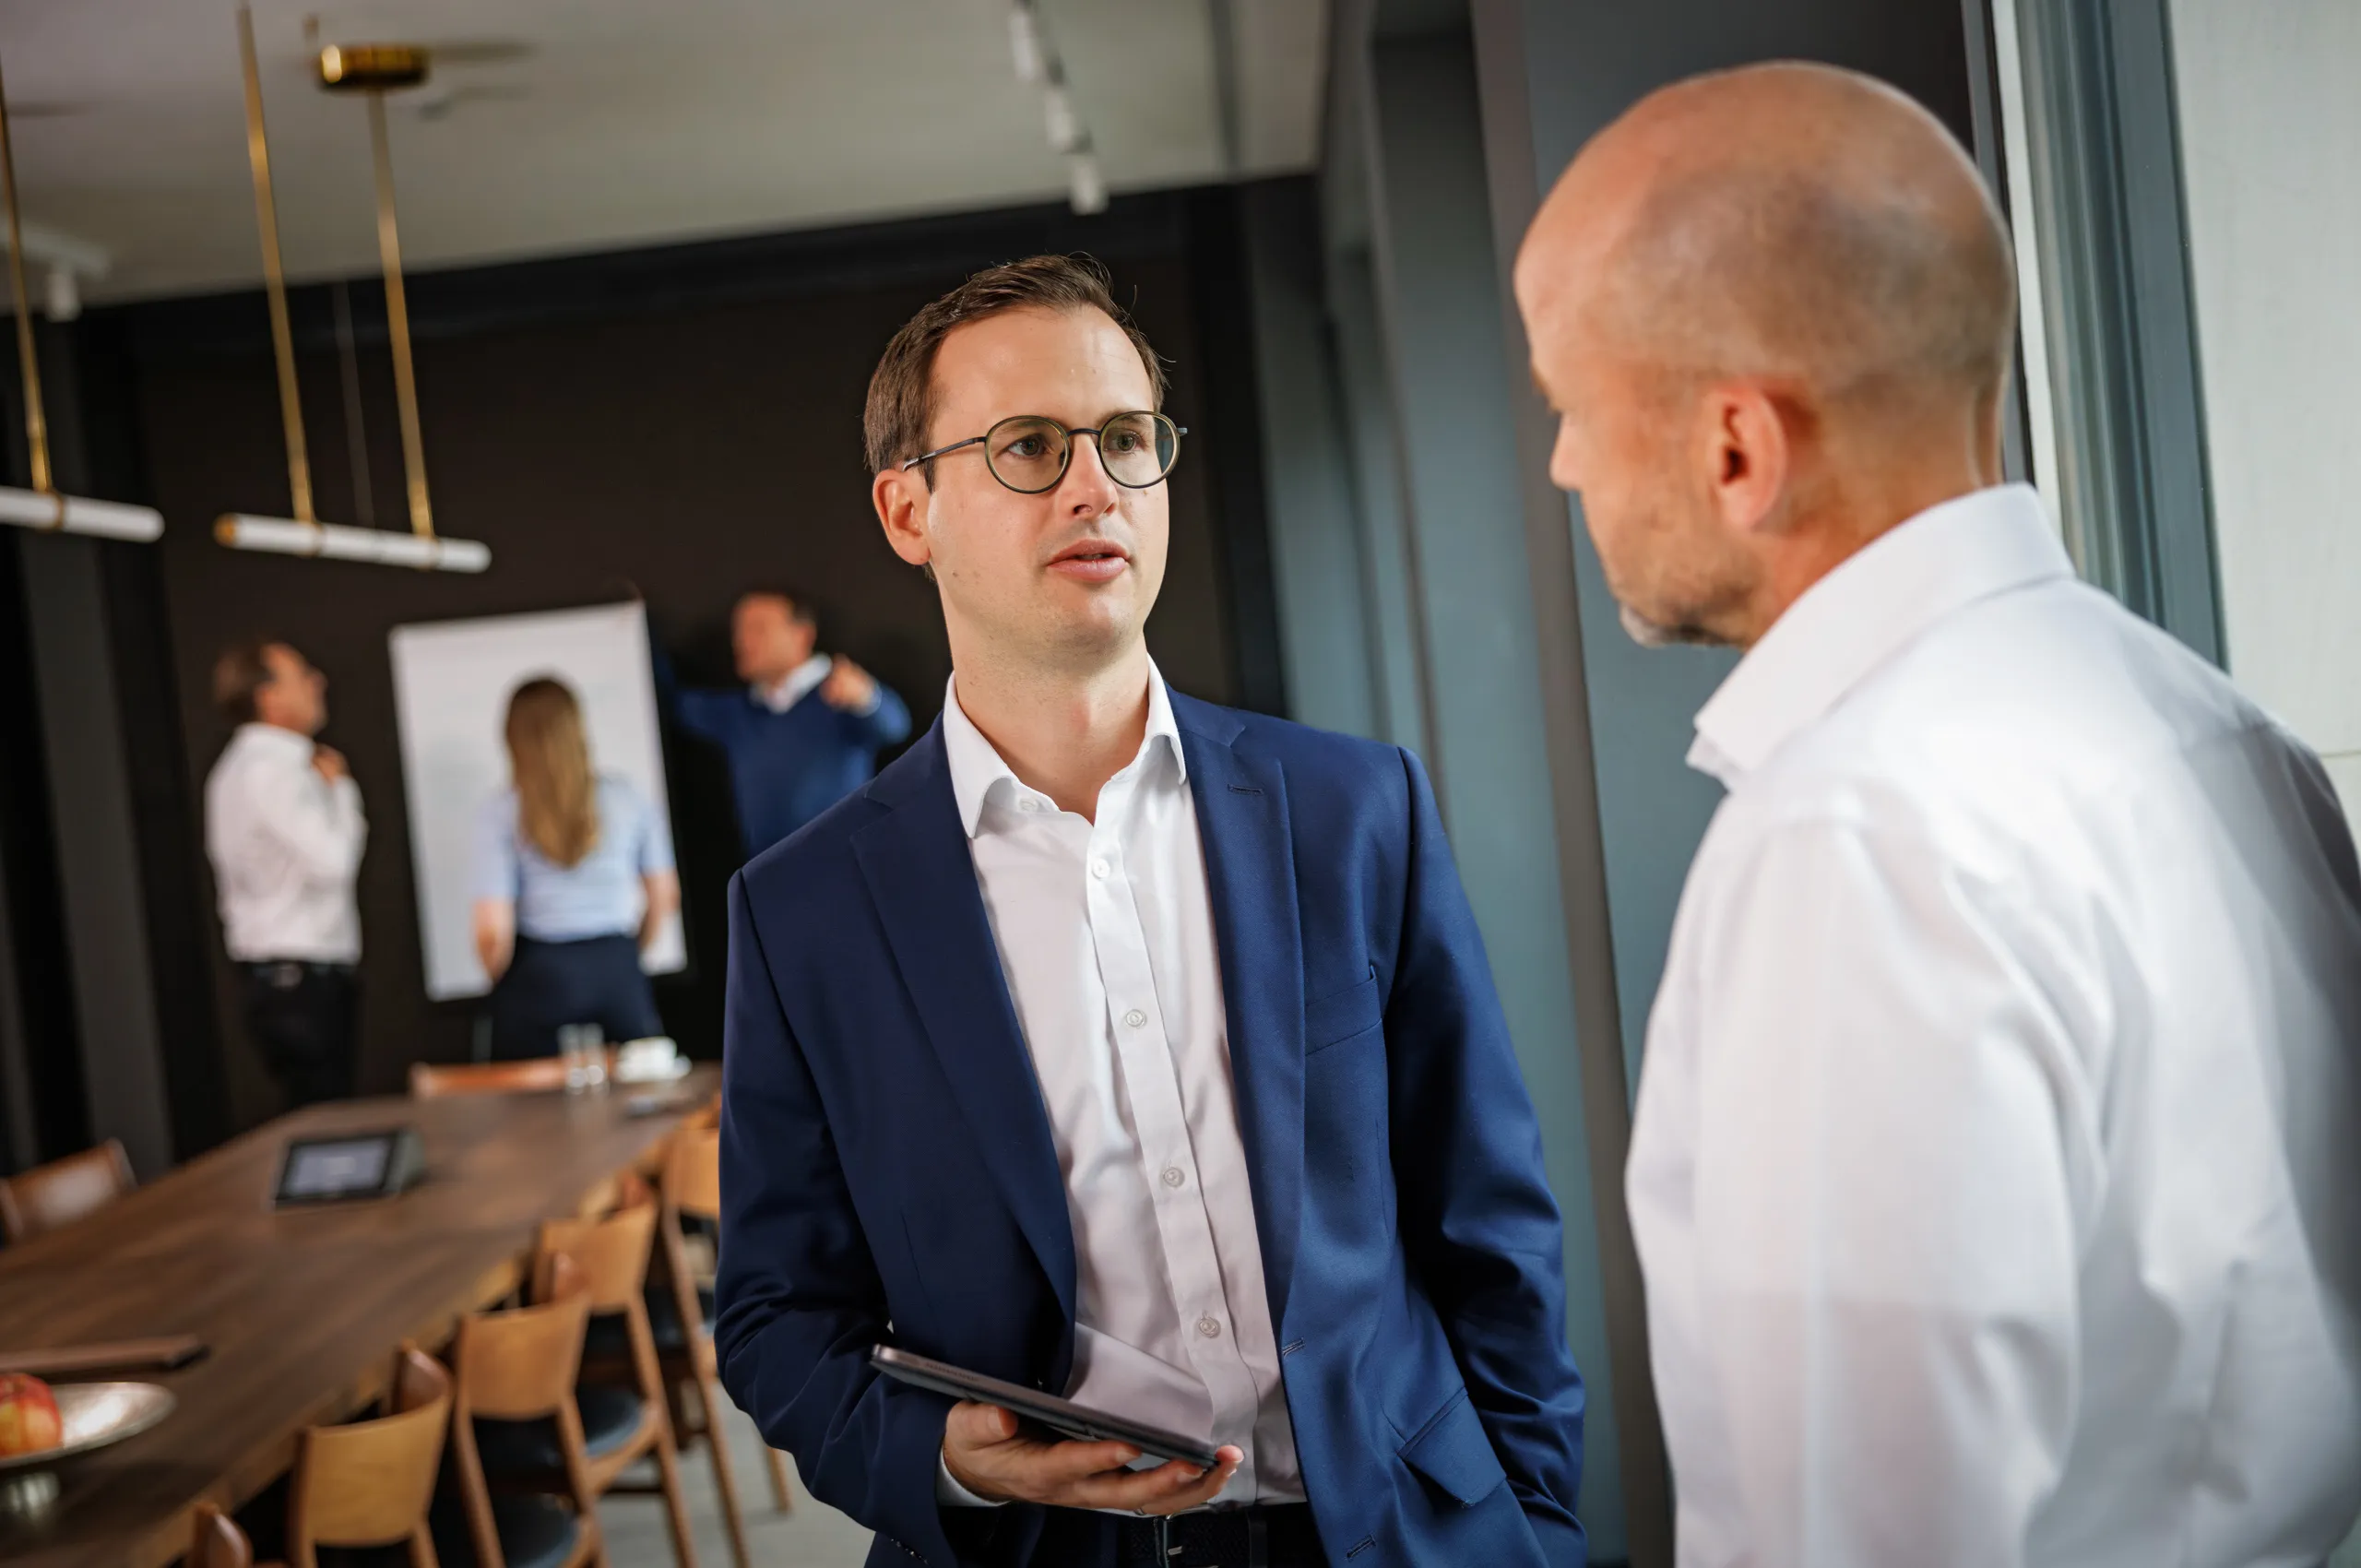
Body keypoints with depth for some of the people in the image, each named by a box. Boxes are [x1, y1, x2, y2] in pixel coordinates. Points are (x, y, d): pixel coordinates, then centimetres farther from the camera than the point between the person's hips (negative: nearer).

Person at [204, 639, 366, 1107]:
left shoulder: (248, 765, 17)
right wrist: (340, 787, -8)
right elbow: (332, 861, -21)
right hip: (303, 979, -10)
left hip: (279, 975, 10)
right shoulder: (271, 770, -16)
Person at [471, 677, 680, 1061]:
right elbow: (664, 896, 9)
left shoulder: (502, 813, -6)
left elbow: (492, 932, -11)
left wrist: (501, 982, 9)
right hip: (619, 971, 2)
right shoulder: (624, 797, 2)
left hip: (540, 976, -2)